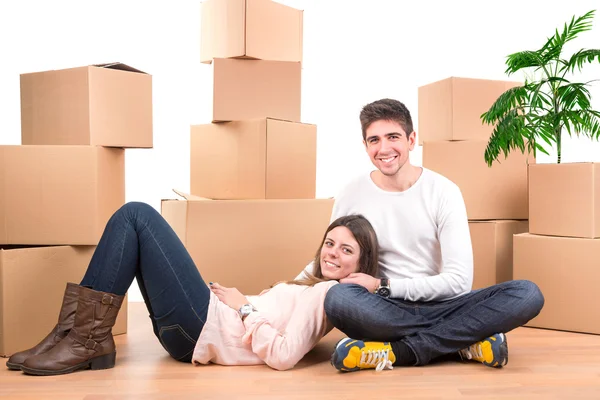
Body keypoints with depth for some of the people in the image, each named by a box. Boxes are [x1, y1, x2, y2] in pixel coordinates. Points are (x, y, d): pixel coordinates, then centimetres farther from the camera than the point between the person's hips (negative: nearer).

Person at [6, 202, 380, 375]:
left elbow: (282, 356, -21)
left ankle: (89, 340, -9)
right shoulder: (316, 287, 19)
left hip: (203, 327, -9)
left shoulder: (333, 293, -10)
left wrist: (245, 308, -10)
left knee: (137, 215, -10)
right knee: (133, 215, 7)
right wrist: (238, 300, 3)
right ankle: (79, 330, -1)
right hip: (207, 320, 9)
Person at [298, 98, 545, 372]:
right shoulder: (350, 197, -1)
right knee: (338, 297, -35)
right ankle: (466, 341, -22)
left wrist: (383, 286, -15)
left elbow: (459, 279, -10)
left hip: (441, 306, 1)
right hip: (387, 311, -1)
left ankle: (398, 351, -25)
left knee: (528, 294, -25)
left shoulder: (444, 191, -5)